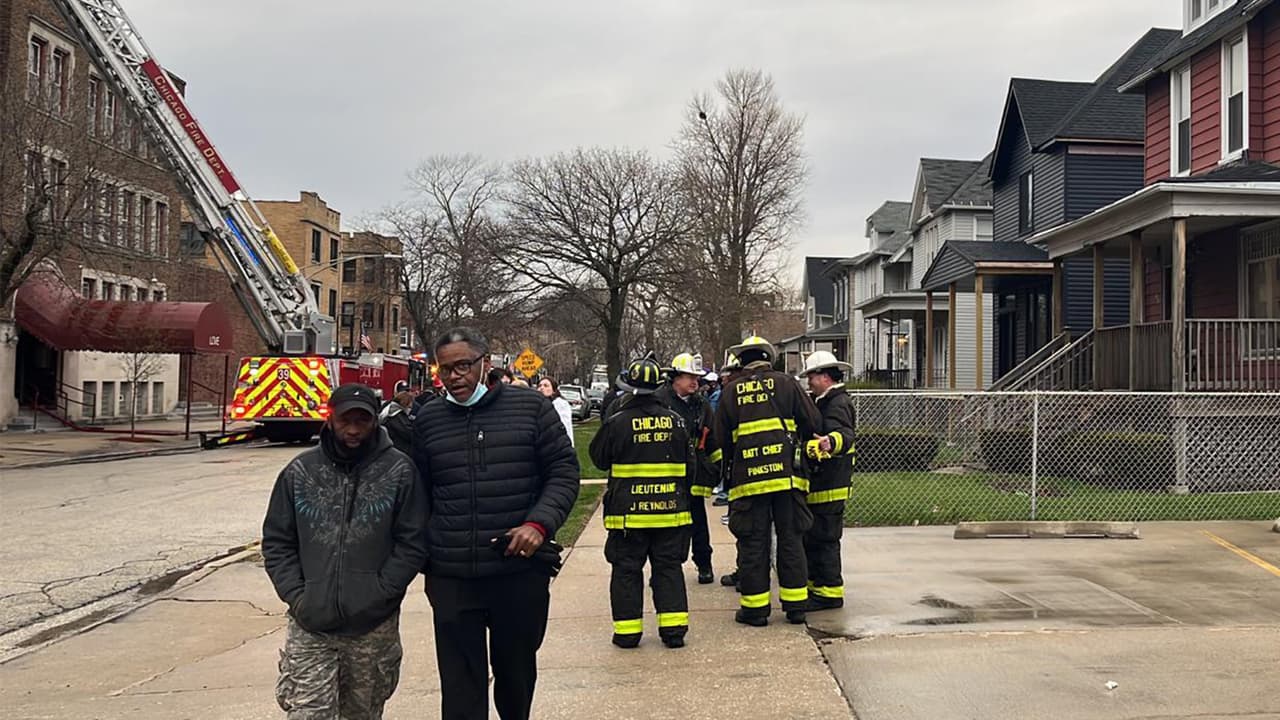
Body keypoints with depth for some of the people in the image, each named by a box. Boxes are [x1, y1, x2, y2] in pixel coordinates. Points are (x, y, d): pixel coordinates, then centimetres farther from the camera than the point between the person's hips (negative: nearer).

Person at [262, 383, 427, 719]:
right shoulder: (300, 472, 3)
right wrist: (295, 596, -4)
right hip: (310, 626, 1)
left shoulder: (399, 471, -2)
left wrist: (379, 593, -11)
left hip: (374, 628, 0)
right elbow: (277, 541, 7)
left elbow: (412, 543, -3)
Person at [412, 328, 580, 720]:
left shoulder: (531, 407, -1)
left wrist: (539, 523, -15)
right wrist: (420, 552, 6)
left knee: (517, 669, 17)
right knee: (460, 687, 2)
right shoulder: (428, 418, 6)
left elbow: (563, 472, 0)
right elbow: (418, 491, 13)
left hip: (521, 573, -1)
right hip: (451, 579, 1)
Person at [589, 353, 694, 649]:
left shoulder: (617, 422, -10)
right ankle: (673, 628, 8)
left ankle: (627, 630, 10)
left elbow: (599, 458, 3)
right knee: (669, 568, 10)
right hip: (670, 510, 2)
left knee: (626, 570, 7)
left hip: (628, 510, -2)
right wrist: (680, 493, 22)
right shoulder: (674, 420, 0)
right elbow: (688, 464, 8)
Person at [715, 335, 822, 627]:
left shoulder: (731, 392, 4)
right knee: (791, 540, 9)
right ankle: (795, 606, 13)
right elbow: (813, 423, 3)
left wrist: (731, 464, 23)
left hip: (748, 478, 0)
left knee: (753, 543, 5)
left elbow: (722, 438, 8)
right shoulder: (786, 384, 2)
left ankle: (755, 607, 9)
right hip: (787, 473, 0)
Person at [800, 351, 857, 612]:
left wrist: (831, 442, -55)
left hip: (829, 485, -11)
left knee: (824, 538, -7)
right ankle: (815, 585, 25)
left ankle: (830, 592, -1)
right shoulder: (825, 402, 18)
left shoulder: (838, 404, -16)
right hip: (818, 483, 11)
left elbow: (844, 434, -35)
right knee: (811, 537, 16)